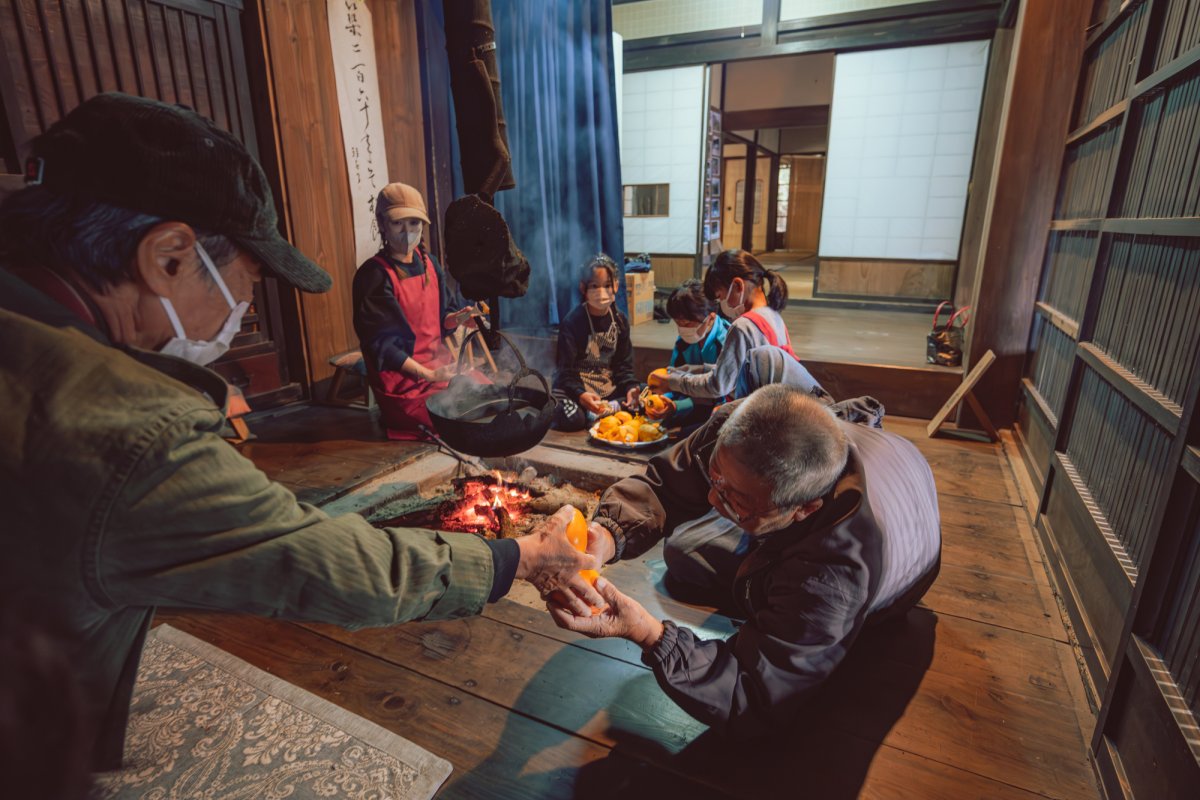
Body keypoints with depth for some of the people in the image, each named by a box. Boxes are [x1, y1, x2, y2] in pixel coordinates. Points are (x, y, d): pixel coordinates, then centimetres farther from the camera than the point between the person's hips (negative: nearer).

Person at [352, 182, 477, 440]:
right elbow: (381, 344, -17)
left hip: (440, 363, 8)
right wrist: (427, 375, -24)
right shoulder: (375, 275, -15)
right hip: (402, 381, -7)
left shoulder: (427, 262, 7)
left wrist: (457, 319, -9)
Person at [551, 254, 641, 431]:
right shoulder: (572, 321, -15)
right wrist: (580, 395, -35)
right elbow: (566, 370, -16)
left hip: (608, 386, 5)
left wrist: (630, 387, -16)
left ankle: (599, 412, -11)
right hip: (574, 386, -5)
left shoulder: (620, 321, 0)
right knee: (572, 419, -32)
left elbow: (623, 365, 5)